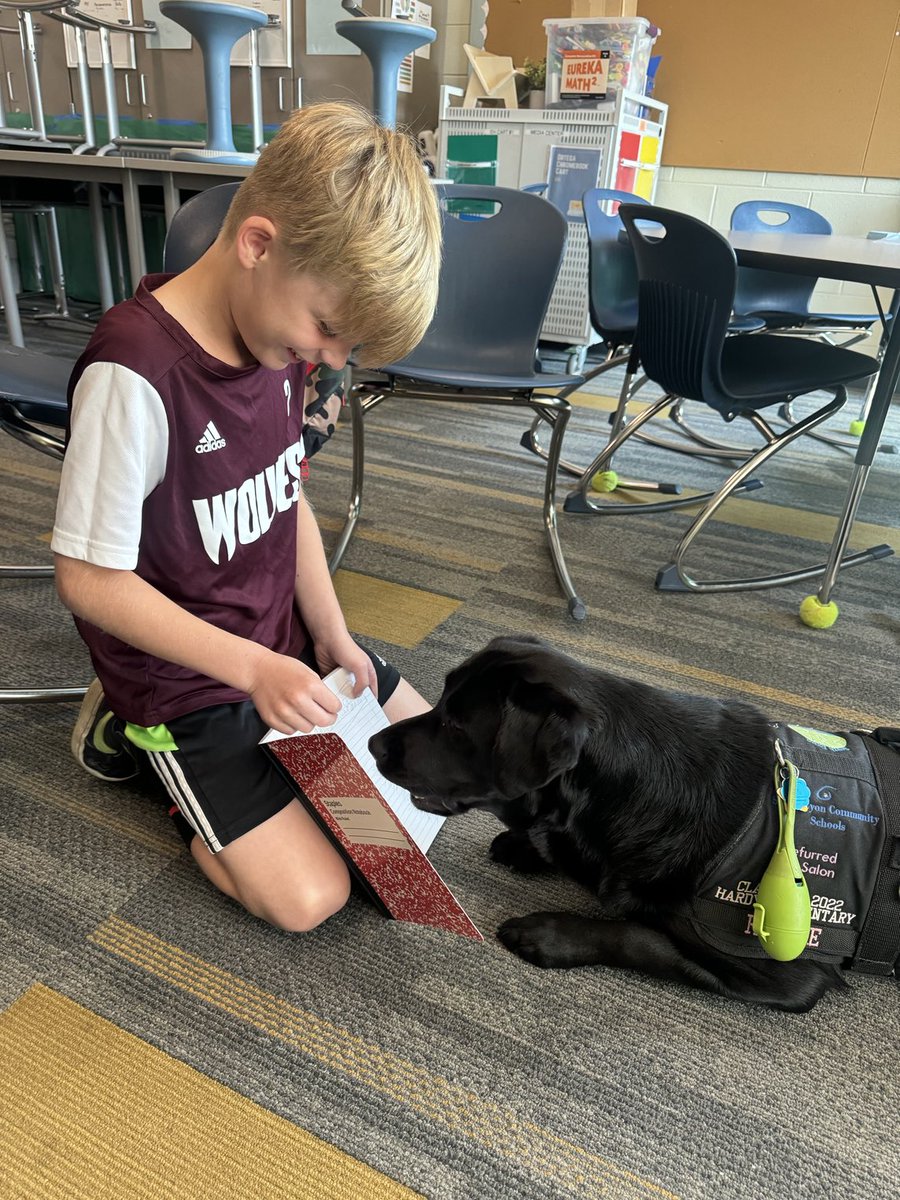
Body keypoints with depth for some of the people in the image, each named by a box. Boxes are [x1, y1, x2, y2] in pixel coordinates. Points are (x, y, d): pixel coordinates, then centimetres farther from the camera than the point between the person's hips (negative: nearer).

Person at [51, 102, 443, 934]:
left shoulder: (281, 332, -6)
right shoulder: (134, 373, -29)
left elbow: (288, 498, 4)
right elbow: (89, 580, -23)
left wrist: (333, 638, -1)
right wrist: (253, 668, -26)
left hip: (283, 639, 7)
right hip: (186, 675, -7)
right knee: (310, 897, -10)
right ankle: (136, 733, 10)